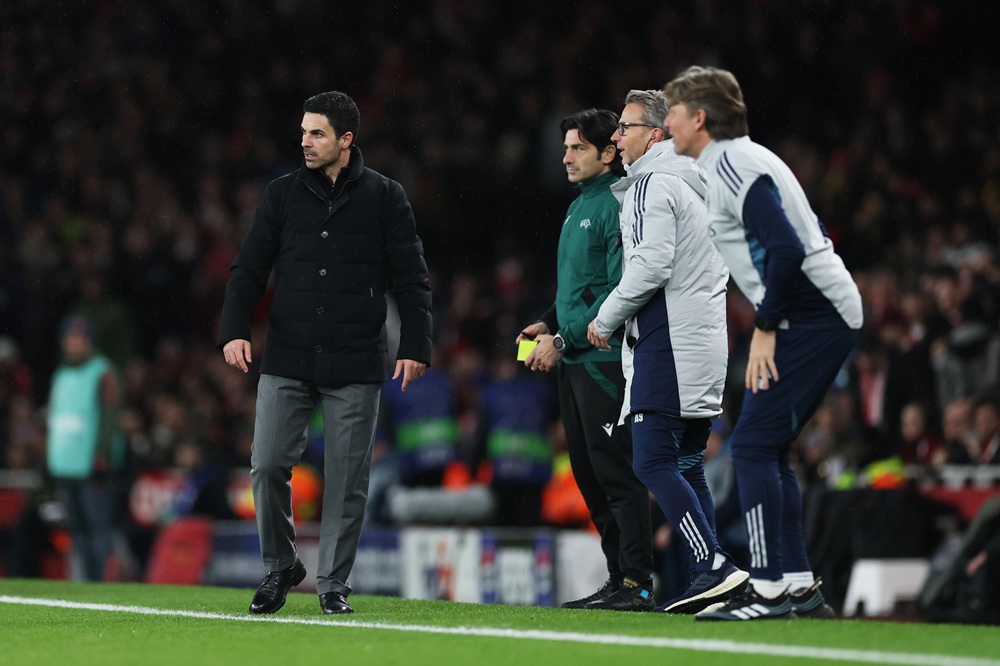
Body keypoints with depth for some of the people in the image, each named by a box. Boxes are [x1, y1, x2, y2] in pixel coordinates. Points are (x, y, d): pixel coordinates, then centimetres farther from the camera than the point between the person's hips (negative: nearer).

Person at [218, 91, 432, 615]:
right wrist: (234, 330, -5)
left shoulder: (384, 198, 4)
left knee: (347, 477, 1)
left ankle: (333, 582, 12)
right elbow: (249, 268, 9)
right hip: (287, 360, 2)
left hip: (355, 364, -2)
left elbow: (411, 279, 5)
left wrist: (415, 346, -4)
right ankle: (280, 566, 16)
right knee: (267, 465, -4)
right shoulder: (283, 194, 9)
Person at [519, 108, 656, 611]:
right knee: (590, 475, 11)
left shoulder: (618, 205, -11)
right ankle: (618, 579, 15)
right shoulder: (579, 206, 18)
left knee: (616, 473, -10)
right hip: (574, 362, 10)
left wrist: (563, 340, -17)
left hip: (605, 358, -10)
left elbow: (621, 292, -18)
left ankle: (638, 583, -9)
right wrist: (548, 323, 10)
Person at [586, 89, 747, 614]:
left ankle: (714, 566, -20)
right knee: (687, 466, 11)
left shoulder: (654, 182, -9)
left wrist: (606, 320, -7)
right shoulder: (699, 186, 20)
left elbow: (651, 265, -19)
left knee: (654, 464, -11)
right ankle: (711, 578, 7)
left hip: (667, 344, -10)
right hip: (707, 343, 10)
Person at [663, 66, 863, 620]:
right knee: (766, 450, 12)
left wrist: (765, 329, -17)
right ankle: (798, 585, 12)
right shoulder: (730, 164, 18)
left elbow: (786, 251, -24)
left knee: (753, 446, -10)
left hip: (813, 317, -11)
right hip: (824, 318, 11)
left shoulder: (735, 167, -13)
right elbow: (810, 236, 23)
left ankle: (769, 588, -11)